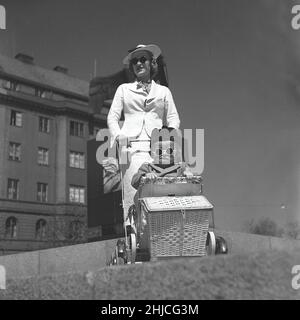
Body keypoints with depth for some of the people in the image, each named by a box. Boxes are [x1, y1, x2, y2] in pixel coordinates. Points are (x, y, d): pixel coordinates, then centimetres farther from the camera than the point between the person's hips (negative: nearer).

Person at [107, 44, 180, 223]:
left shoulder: (163, 91, 24)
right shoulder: (124, 89, 23)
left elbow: (173, 118, 17)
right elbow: (112, 117, 16)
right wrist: (118, 135, -3)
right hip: (132, 147, 0)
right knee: (134, 193, -18)